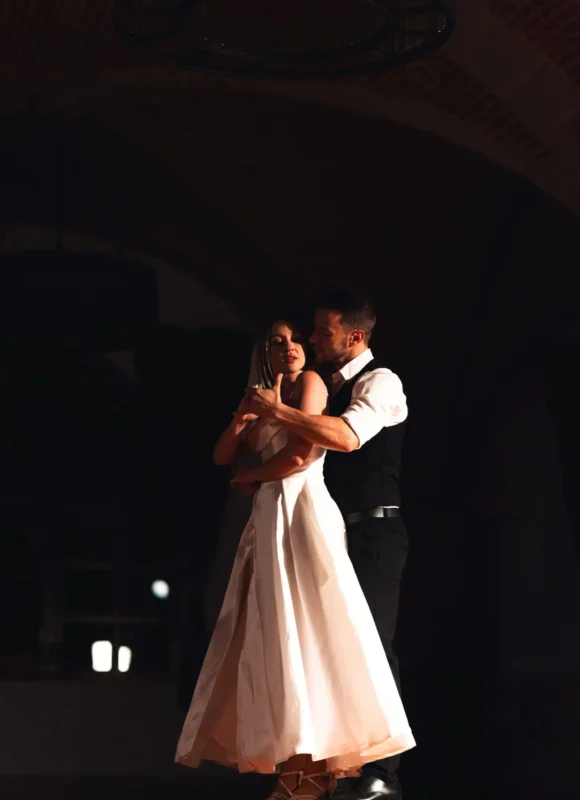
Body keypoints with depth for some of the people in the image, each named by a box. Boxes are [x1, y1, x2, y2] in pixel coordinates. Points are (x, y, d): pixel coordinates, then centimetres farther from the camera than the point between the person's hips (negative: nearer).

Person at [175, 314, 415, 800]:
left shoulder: (309, 382, 2)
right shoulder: (268, 402, 24)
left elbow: (299, 456, -9)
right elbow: (222, 457, 21)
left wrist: (250, 478, 6)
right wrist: (242, 418, 3)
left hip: (302, 512, -8)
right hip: (271, 519, 8)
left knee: (307, 632, -13)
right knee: (278, 638, 1)